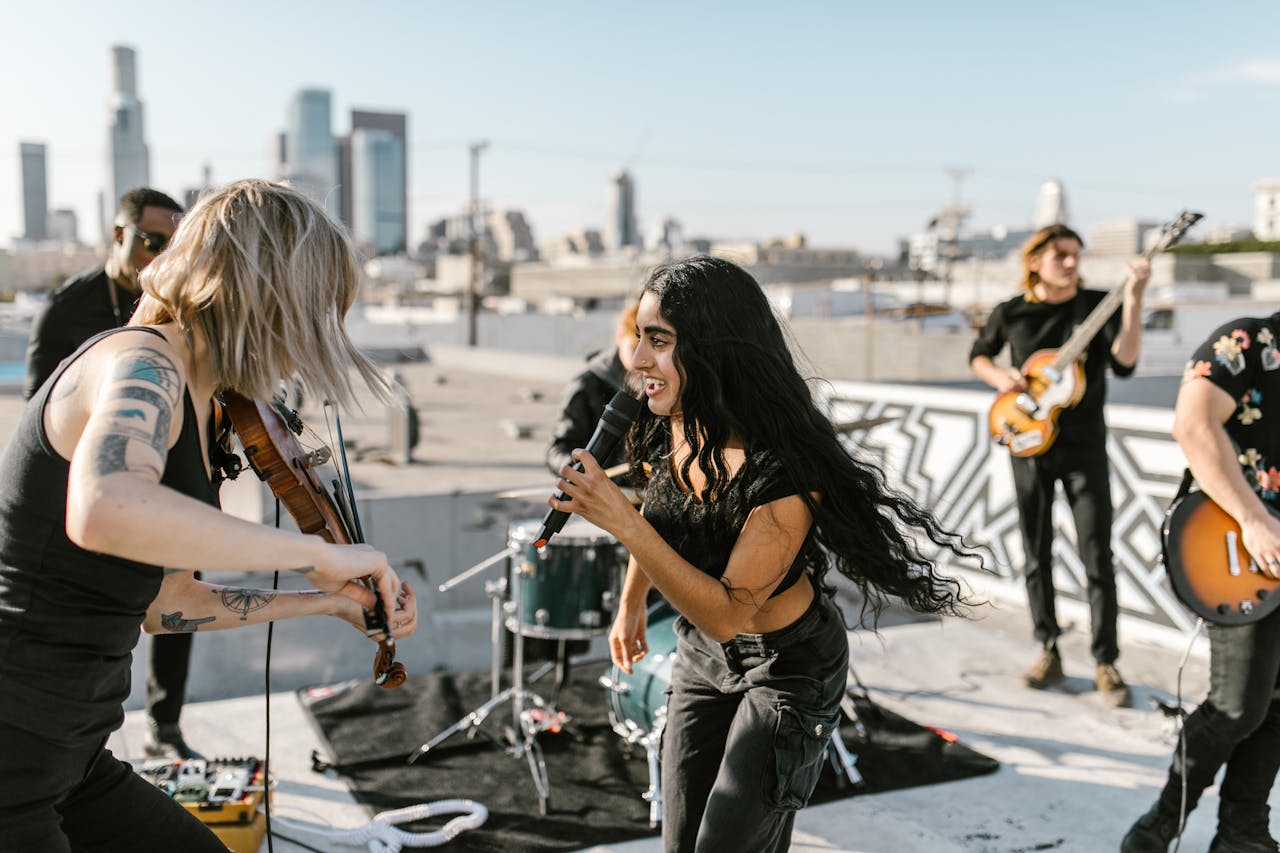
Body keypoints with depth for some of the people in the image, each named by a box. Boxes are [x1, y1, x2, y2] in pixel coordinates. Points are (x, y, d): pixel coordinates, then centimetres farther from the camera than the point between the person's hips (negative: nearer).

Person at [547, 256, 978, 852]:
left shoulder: (784, 471, -34)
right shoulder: (668, 424, -14)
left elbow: (726, 613, -32)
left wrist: (620, 522, -40)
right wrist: (631, 602, 20)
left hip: (787, 667, -6)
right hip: (700, 651, 6)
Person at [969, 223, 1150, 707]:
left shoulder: (1098, 305, -4)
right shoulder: (1010, 313, 0)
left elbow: (1124, 363, -18)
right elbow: (978, 356, 16)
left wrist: (1133, 299, -26)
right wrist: (999, 377, -6)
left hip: (1084, 447, -2)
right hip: (1029, 444, 2)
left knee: (1097, 557, -3)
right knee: (1036, 554, 8)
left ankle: (1105, 663, 7)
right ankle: (1049, 652, 21)